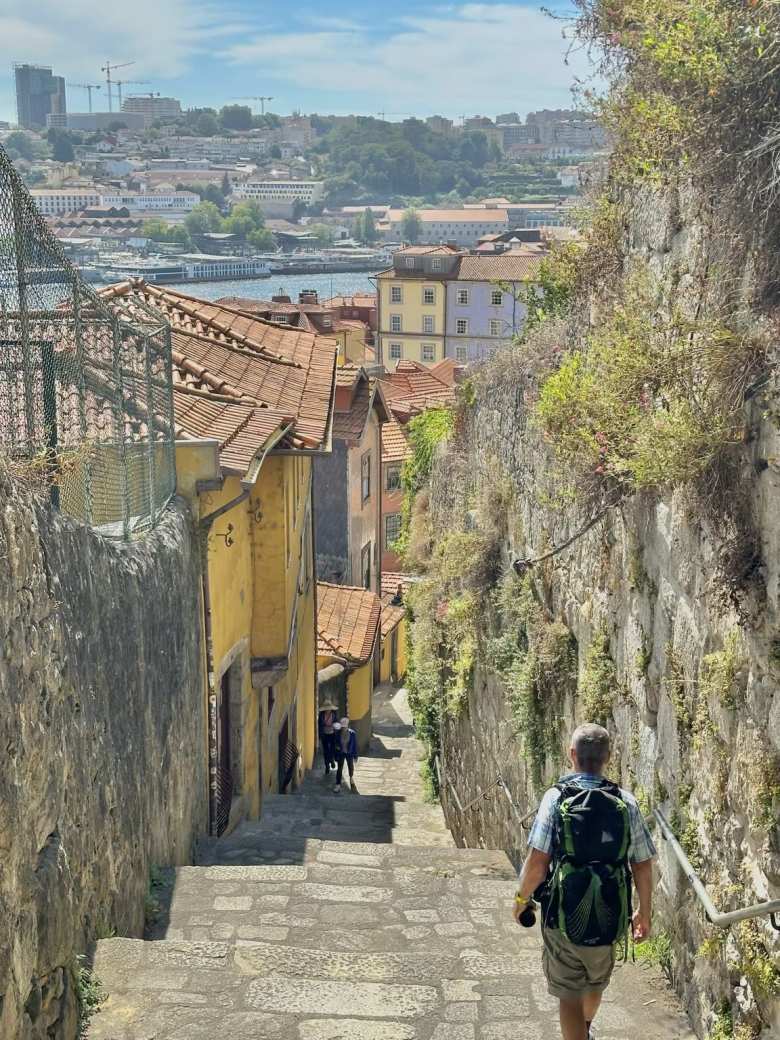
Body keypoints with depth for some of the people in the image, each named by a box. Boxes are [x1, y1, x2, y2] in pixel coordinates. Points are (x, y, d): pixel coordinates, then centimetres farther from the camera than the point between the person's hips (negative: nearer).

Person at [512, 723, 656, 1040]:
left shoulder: (557, 797, -14)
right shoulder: (626, 802, -5)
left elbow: (537, 863, -17)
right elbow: (644, 864, -2)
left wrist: (521, 899, 0)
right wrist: (644, 912, 12)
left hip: (564, 915, -4)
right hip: (609, 917, 4)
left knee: (569, 995, 8)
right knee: (597, 982, 29)